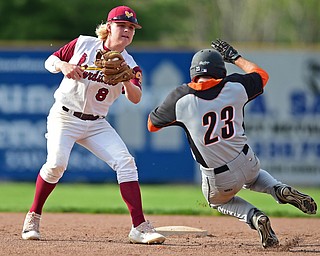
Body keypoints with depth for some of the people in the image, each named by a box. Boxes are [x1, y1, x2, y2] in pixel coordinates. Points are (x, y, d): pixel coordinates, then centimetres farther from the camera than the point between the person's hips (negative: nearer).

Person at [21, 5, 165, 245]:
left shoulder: (130, 65, -2)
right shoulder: (83, 43, -2)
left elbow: (135, 98, -17)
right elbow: (49, 61, 4)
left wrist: (126, 80, -36)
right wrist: (63, 65, -17)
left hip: (96, 124, 3)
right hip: (64, 117, -3)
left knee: (125, 162, -14)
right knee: (56, 163, -24)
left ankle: (140, 228, -15)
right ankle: (33, 217, -2)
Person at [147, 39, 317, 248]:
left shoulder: (181, 98, -13)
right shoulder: (235, 86, -6)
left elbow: (152, 125, 3)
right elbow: (262, 75, 17)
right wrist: (235, 57, 29)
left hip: (218, 180, -3)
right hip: (247, 163, 3)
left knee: (218, 200, 33)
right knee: (252, 176, 40)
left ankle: (254, 216, 3)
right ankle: (281, 190, 8)